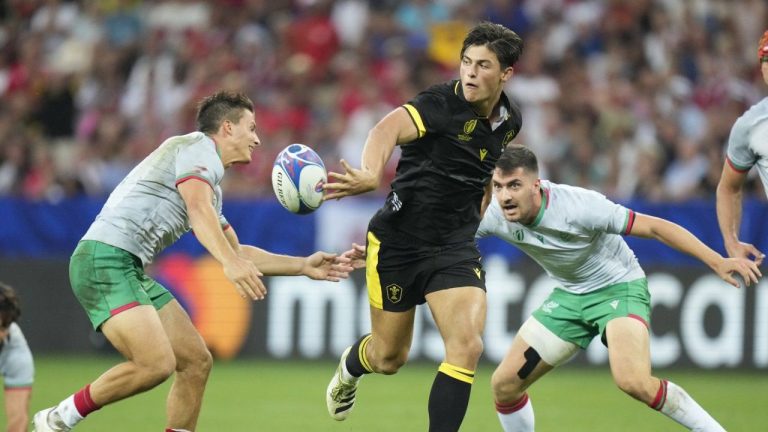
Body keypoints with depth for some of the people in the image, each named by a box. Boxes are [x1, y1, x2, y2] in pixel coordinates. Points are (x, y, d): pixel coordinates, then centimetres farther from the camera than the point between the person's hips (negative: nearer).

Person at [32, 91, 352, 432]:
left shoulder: (210, 185, 25)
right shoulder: (199, 146, -4)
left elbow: (238, 252, 33)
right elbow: (199, 210, -23)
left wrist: (304, 266, 28)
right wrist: (230, 263, -38)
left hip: (130, 269, 11)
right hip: (104, 260, -11)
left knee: (196, 362, 7)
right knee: (157, 364, -23)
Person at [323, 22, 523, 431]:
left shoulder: (509, 121, 0)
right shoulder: (441, 103, -21)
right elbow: (389, 129, -41)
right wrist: (370, 176, -60)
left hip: (456, 245, 4)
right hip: (398, 241, -4)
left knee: (467, 346, -18)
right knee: (389, 358, 11)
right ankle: (349, 367, 49)